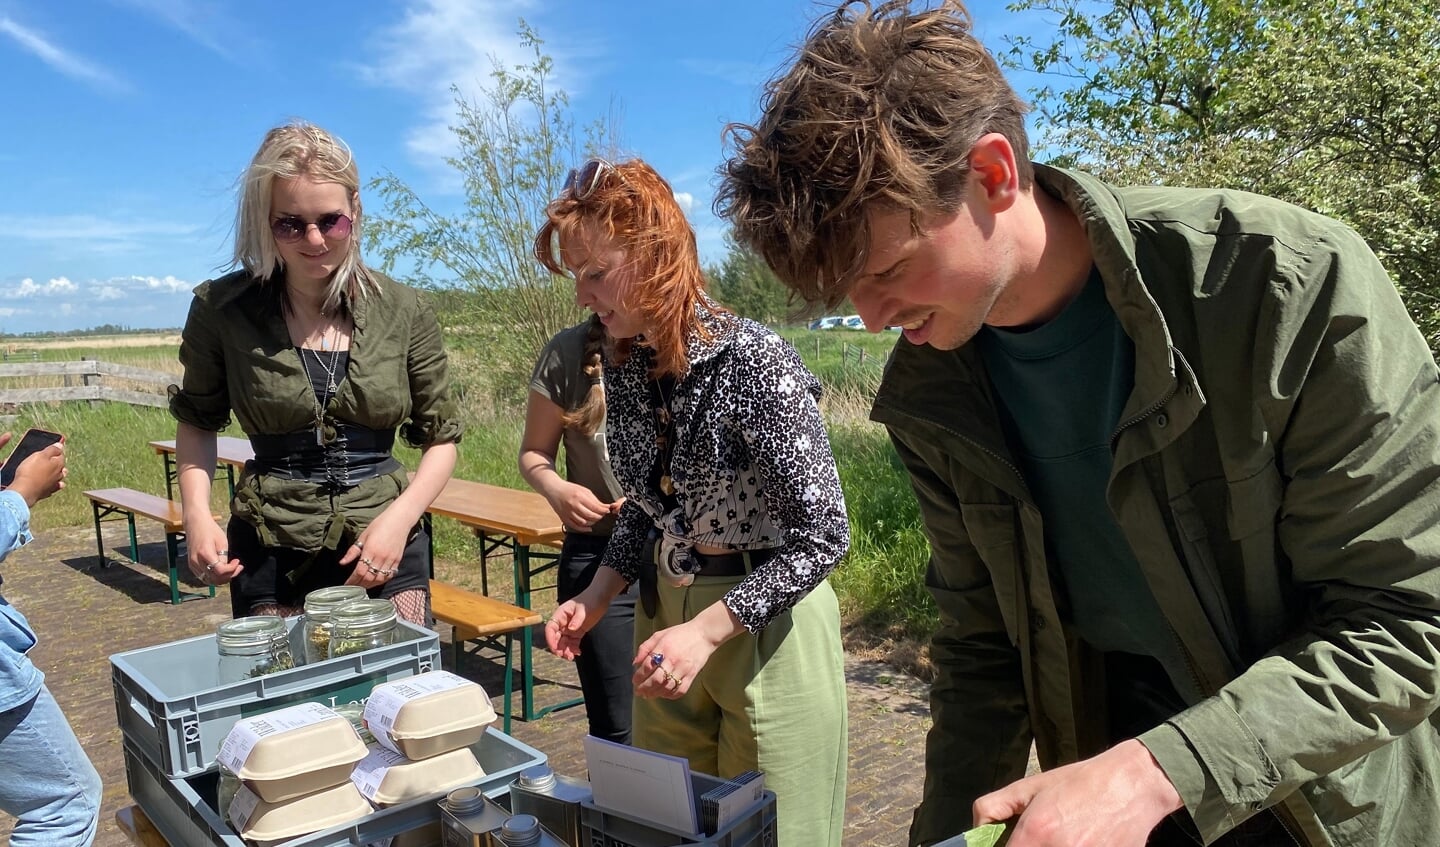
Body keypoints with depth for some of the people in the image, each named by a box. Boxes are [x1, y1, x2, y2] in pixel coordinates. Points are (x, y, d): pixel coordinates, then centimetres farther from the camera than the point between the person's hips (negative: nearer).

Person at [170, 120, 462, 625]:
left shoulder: (404, 312, -4)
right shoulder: (221, 309, -5)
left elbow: (441, 438, 4)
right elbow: (197, 420, 12)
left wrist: (399, 518, -12)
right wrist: (197, 514, -4)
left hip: (386, 548, 1)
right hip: (271, 556, 0)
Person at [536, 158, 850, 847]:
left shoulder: (755, 363, -22)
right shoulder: (625, 366, 1)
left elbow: (823, 536, -21)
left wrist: (706, 631, -24)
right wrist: (595, 599, 1)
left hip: (766, 627, -7)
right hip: (665, 614, 7)